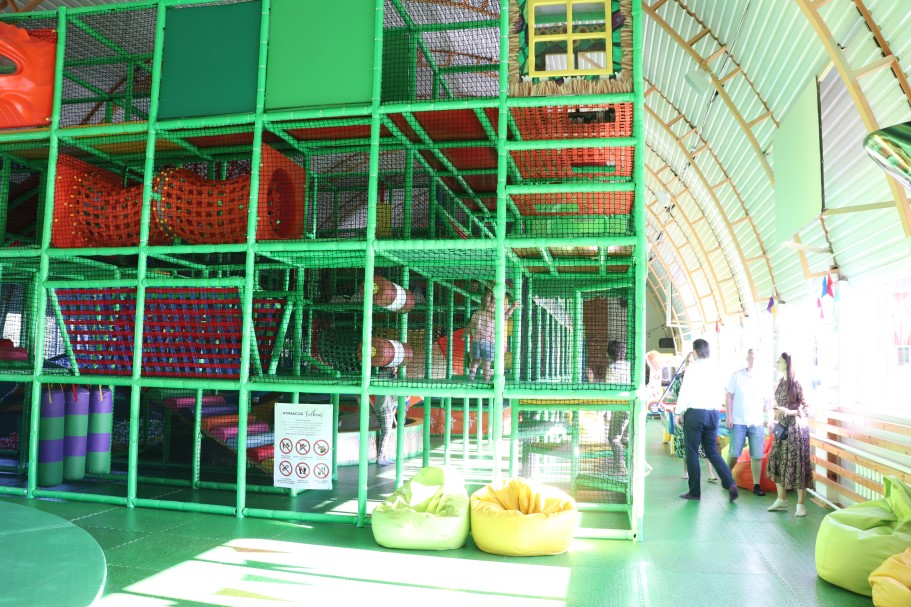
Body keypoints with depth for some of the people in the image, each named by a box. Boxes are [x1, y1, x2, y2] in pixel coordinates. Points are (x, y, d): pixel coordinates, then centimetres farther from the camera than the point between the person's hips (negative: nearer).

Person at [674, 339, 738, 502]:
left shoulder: (693, 367, -8)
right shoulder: (714, 369, 7)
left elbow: (685, 391, -10)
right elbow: (719, 392, 10)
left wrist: (678, 412, -2)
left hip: (695, 412, -5)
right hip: (713, 413, 5)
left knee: (692, 452, 4)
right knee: (712, 452, 13)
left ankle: (695, 492, 8)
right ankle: (730, 484, -1)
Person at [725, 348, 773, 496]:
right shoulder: (737, 375, 1)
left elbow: (767, 400, 11)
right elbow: (729, 396, 3)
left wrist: (770, 418, 0)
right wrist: (729, 417, -2)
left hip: (757, 422, 2)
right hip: (738, 421, -1)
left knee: (757, 456, 1)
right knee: (734, 453, 2)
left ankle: (756, 486, 10)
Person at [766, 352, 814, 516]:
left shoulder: (795, 384, -13)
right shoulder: (781, 383, 10)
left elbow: (803, 410, -13)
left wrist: (787, 412, -25)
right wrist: (775, 421, 12)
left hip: (796, 429, -8)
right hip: (782, 428, 8)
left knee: (797, 464, -3)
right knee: (777, 462, 8)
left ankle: (801, 504, 6)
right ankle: (781, 500, 19)